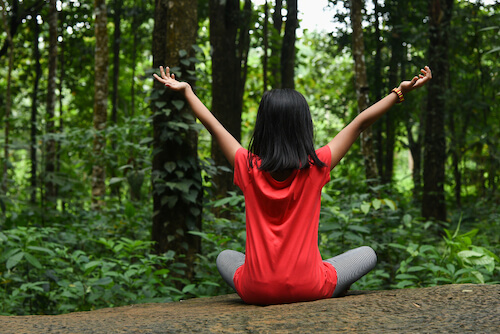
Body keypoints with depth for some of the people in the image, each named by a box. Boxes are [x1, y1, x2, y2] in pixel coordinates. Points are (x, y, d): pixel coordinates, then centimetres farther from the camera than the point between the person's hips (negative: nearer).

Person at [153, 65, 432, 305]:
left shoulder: (248, 167, -4)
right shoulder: (317, 166, -8)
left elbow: (212, 124, 10)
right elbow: (360, 123, -1)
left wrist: (185, 91, 23)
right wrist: (401, 92, 8)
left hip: (257, 291, 2)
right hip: (308, 288, -1)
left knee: (225, 258, 34)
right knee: (367, 254, 21)